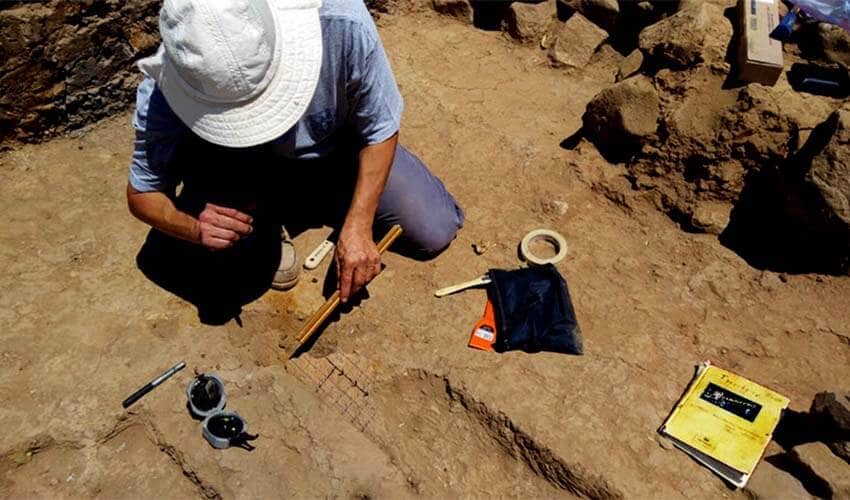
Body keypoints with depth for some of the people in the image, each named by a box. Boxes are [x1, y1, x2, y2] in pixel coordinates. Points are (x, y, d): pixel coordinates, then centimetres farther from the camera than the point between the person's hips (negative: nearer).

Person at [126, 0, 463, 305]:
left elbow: (381, 131, -20)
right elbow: (142, 194, -17)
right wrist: (195, 226, -39)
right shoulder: (163, 93, -33)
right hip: (242, 163, -1)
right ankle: (265, 219, 5)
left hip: (337, 145, 2)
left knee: (436, 233, -4)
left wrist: (357, 226, -27)